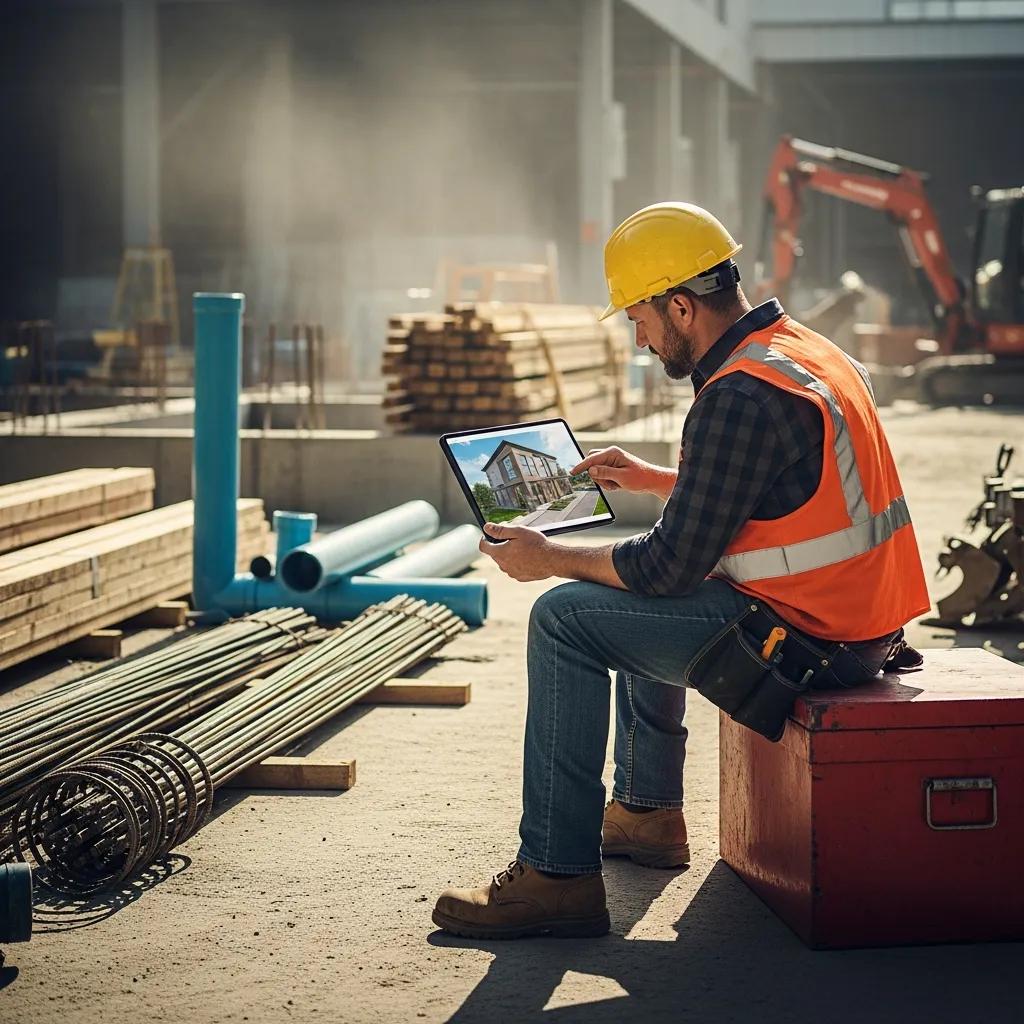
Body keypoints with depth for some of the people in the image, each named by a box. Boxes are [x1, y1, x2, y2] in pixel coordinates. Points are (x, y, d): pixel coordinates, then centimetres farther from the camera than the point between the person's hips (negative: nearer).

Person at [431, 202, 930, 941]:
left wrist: (549, 559, -6)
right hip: (863, 617, 10)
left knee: (565, 618, -8)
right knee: (639, 599, 29)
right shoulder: (804, 349, 10)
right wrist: (652, 479, 23)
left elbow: (673, 565, -19)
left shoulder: (740, 399, -22)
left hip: (804, 637, -10)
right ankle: (647, 813, 35)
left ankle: (557, 875, -8)